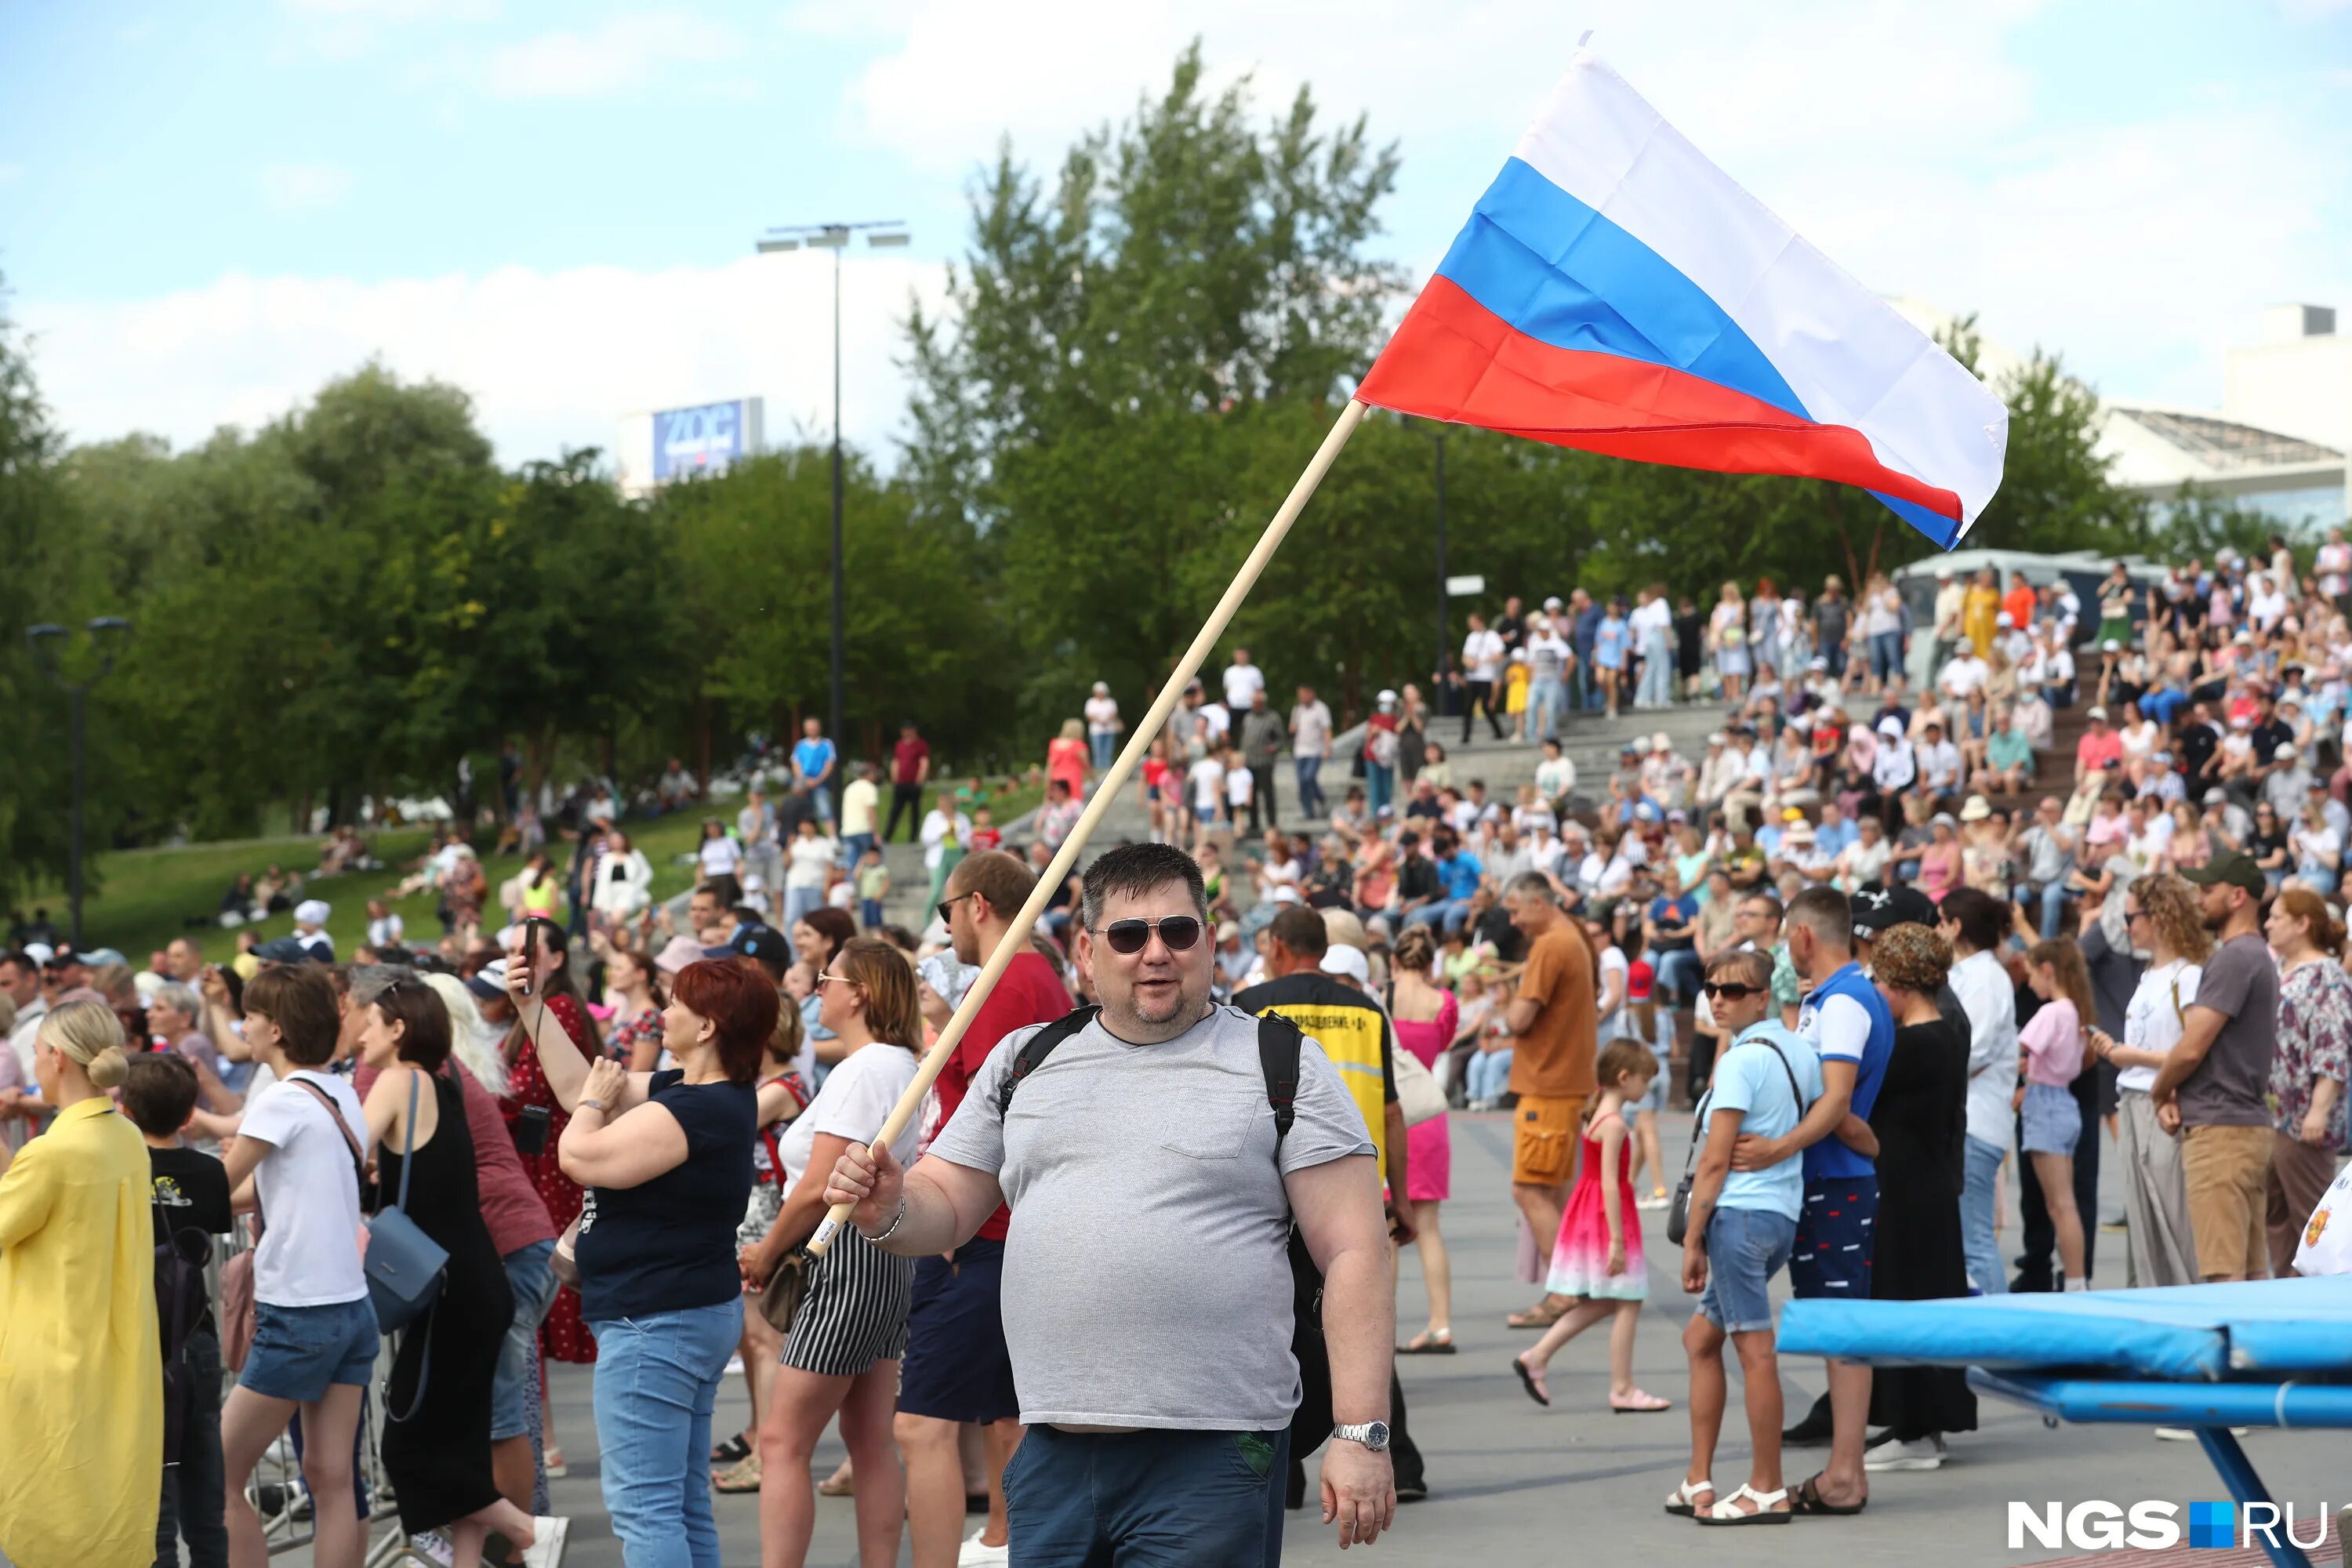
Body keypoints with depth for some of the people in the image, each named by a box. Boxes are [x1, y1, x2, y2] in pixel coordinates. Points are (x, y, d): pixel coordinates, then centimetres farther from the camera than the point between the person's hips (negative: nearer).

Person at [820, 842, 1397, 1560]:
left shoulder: (1283, 1065, 2)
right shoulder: (1024, 1063, 15)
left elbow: (1354, 1255, -3)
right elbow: (945, 1207, 18)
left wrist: (1361, 1432, -11)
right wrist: (888, 1212, -7)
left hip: (1212, 1465, -4)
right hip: (1051, 1457, 4)